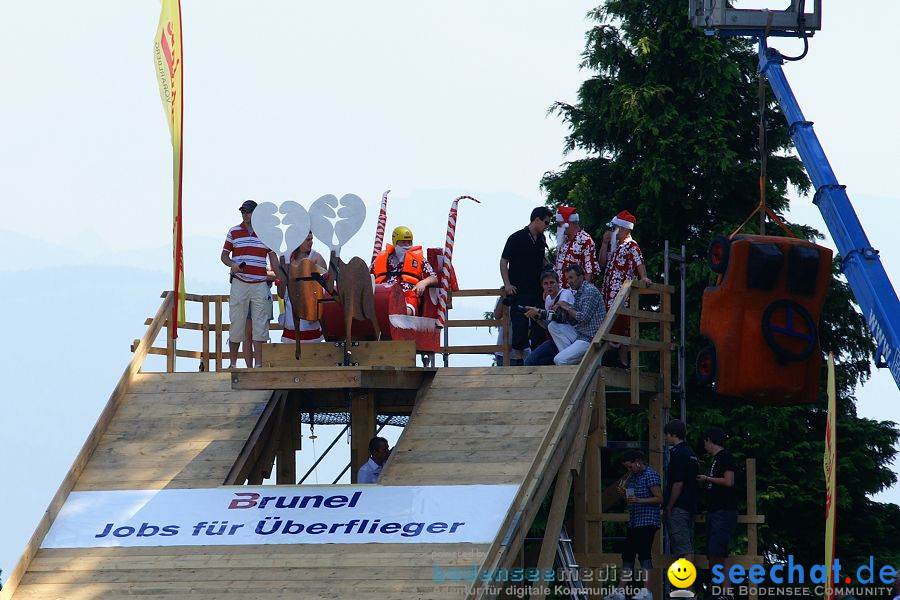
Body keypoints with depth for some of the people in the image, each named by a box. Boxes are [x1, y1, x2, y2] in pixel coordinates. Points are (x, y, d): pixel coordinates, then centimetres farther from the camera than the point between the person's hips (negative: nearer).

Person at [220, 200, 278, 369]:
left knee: (260, 324, -2)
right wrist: (232, 265, -11)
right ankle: (232, 364, 8)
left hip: (261, 284, 0)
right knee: (236, 323, 0)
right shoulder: (234, 232, 6)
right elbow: (224, 255, 11)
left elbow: (273, 257, 12)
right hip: (239, 284, 0)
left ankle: (258, 363, 0)